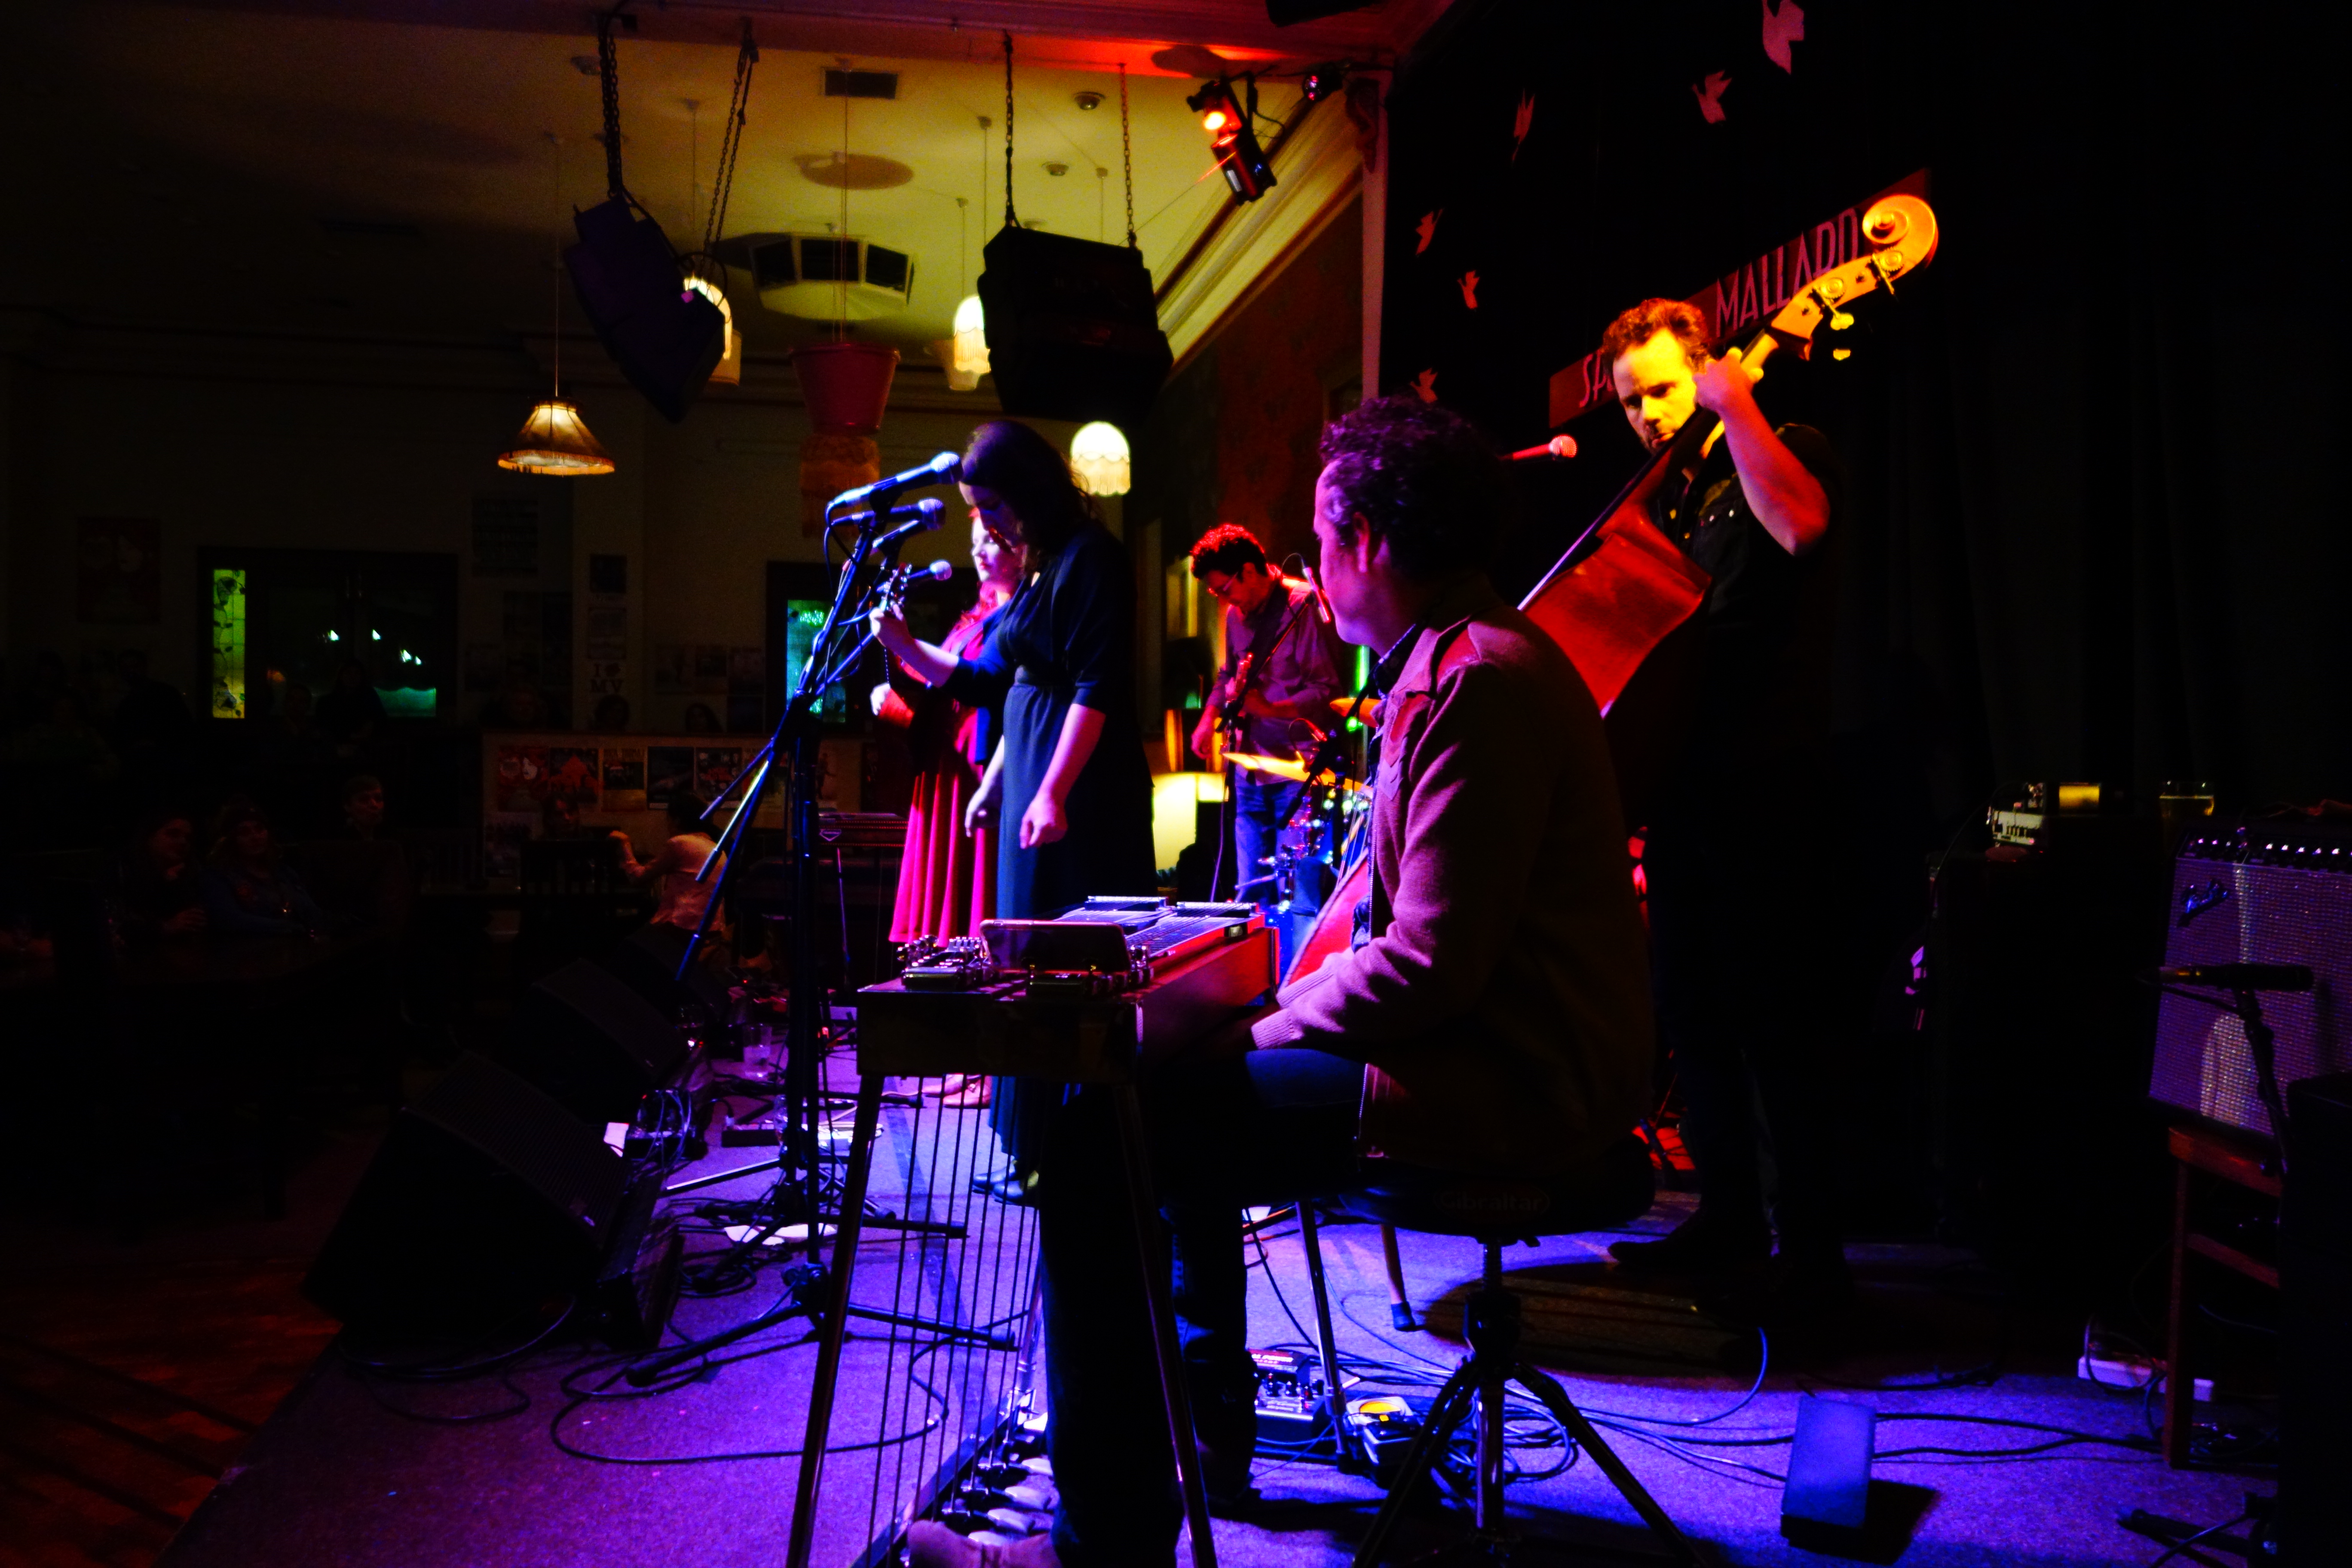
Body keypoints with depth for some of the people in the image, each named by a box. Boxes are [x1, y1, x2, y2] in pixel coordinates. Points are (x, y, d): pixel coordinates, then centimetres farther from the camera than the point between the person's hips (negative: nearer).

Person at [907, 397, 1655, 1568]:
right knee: (1175, 1081, 25)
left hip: (1501, 1091, -11)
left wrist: (1267, 1031, -11)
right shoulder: (1460, 658, 16)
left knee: (1096, 1140, -17)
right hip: (1504, 1056, 11)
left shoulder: (1480, 680, -19)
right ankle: (1207, 1422, 32)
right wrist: (1281, 1003, 9)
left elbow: (1430, 965, -25)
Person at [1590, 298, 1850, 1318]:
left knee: (1771, 1019, -9)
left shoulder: (1782, 452, -1)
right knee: (1691, 1009, 12)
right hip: (1681, 778, 8)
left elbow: (1800, 524, -25)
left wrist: (1737, 408, -20)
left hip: (1761, 785, -8)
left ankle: (1812, 1257, 0)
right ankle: (1729, 1219, 24)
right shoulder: (1665, 498, 21)